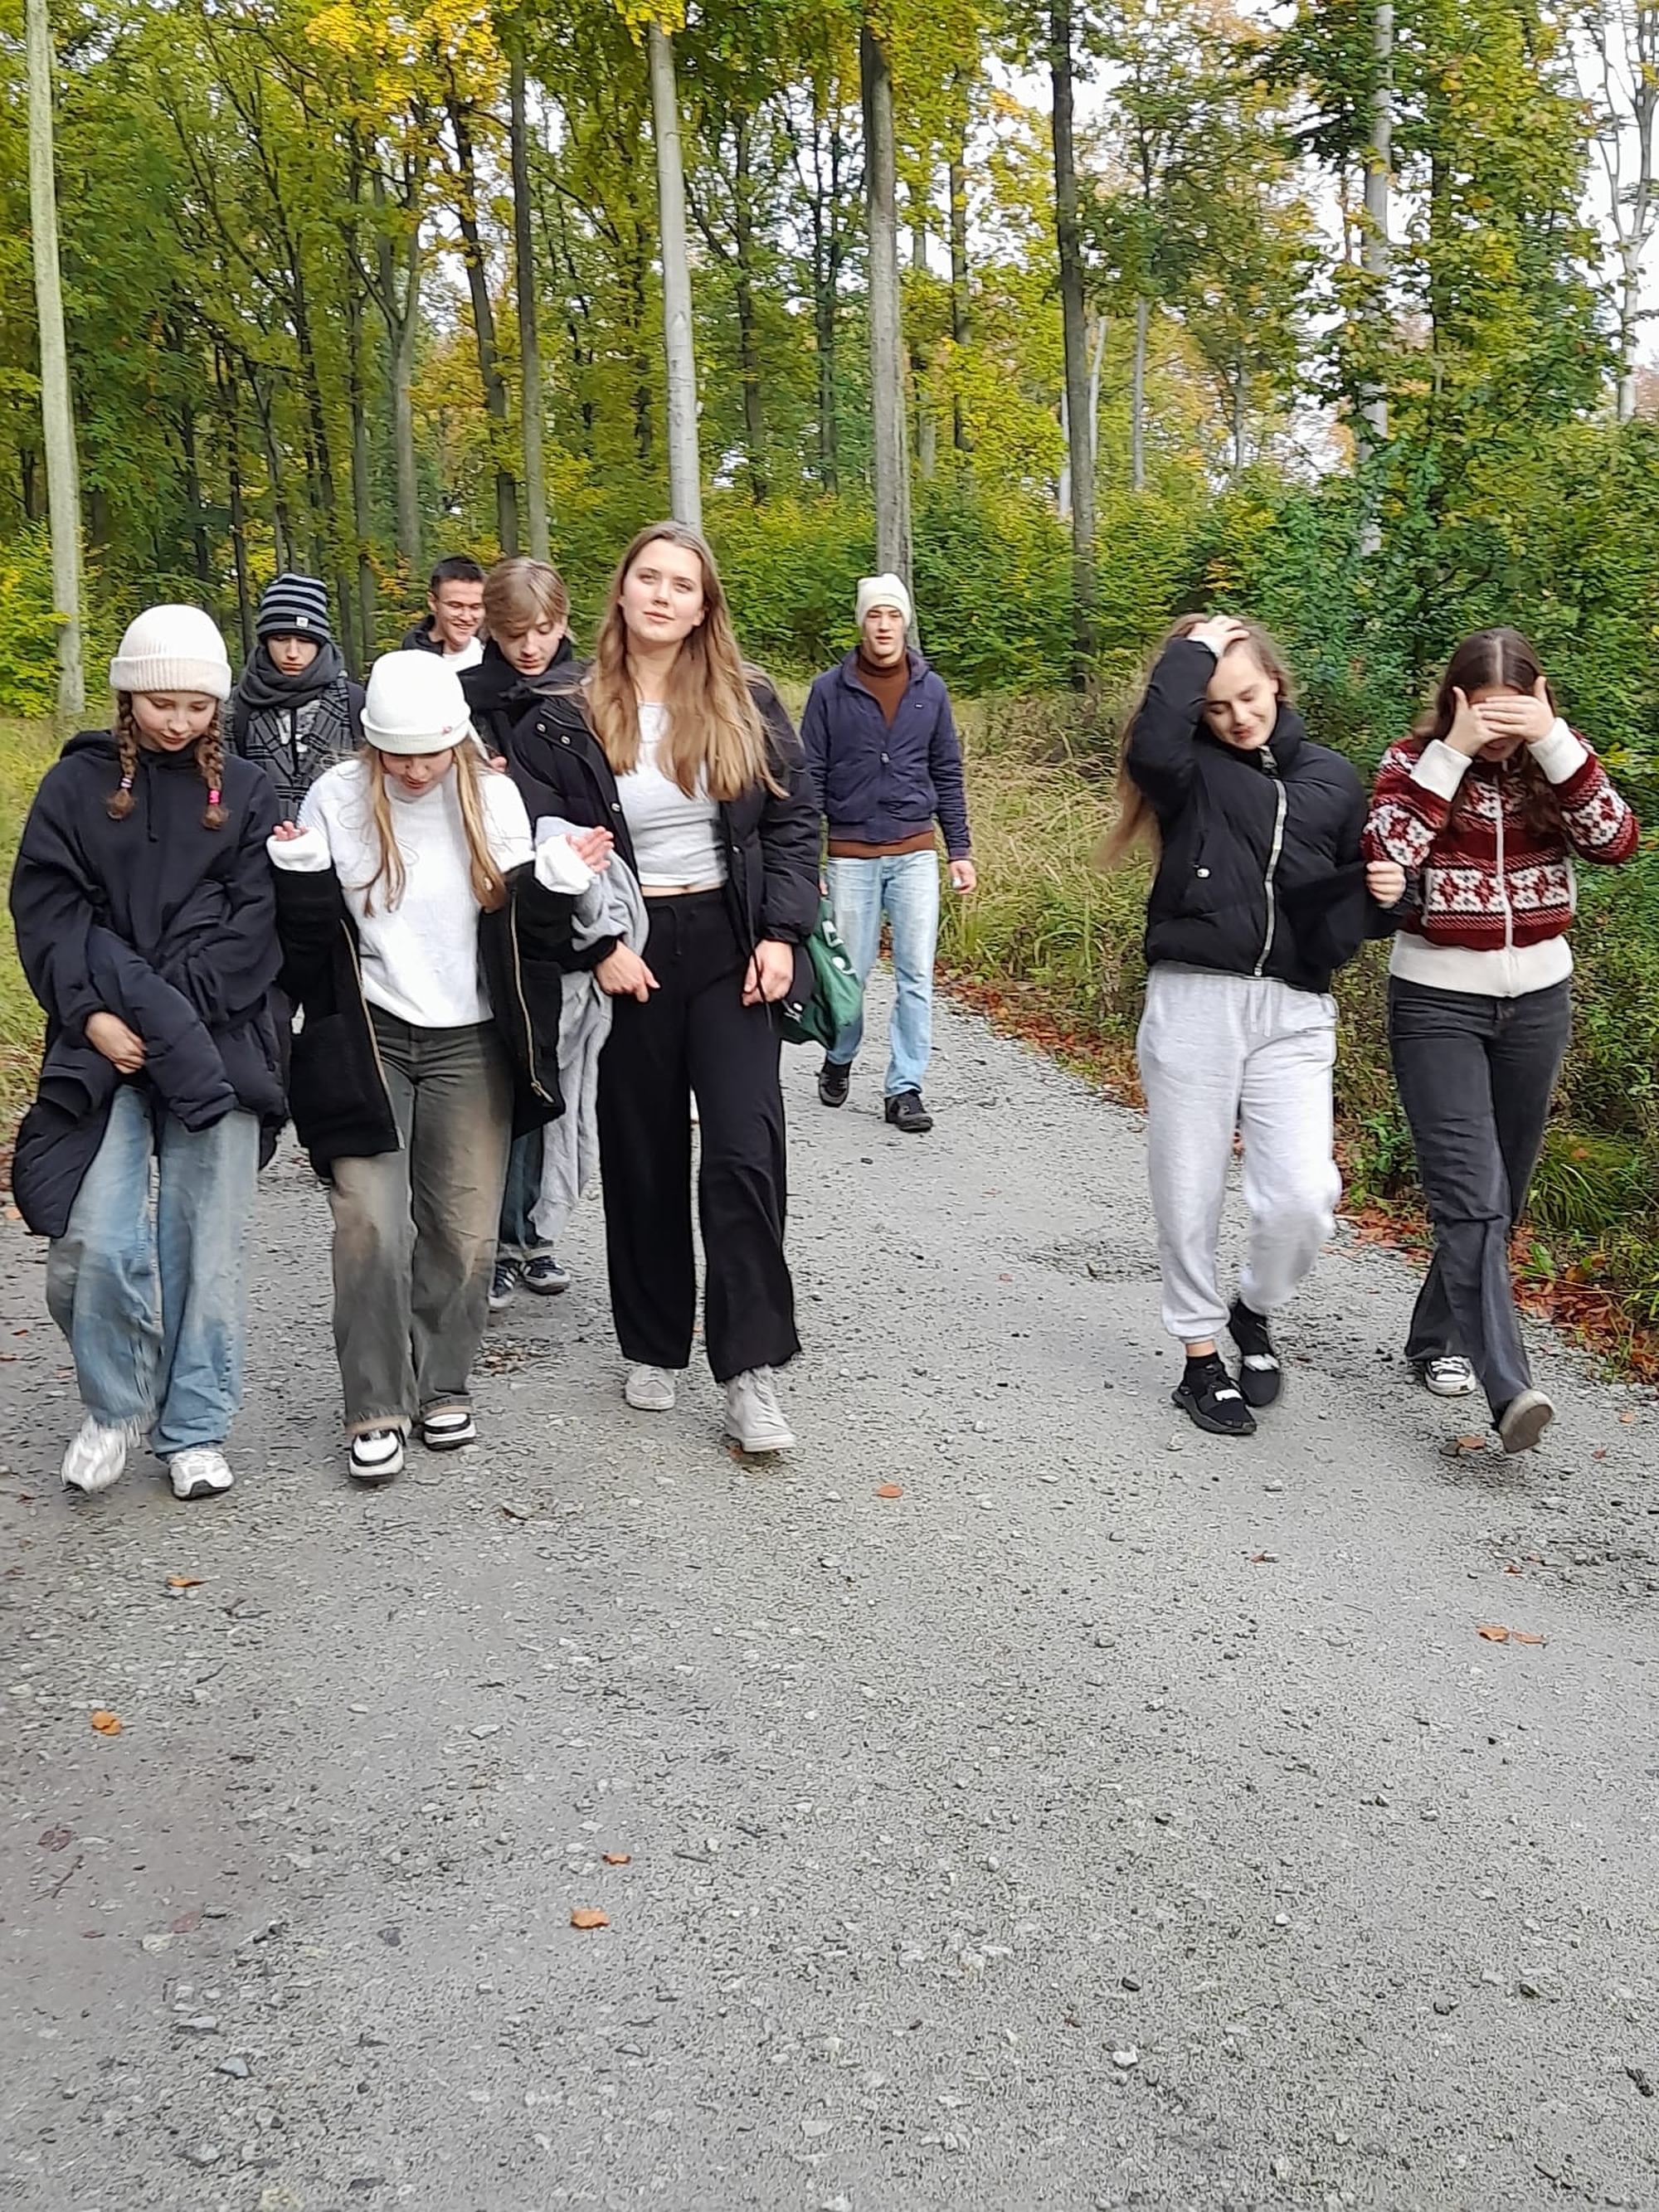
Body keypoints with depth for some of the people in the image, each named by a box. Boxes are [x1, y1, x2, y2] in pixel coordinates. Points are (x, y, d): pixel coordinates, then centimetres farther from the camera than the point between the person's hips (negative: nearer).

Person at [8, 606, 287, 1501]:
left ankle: (194, 1428, 17)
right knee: (99, 1240, -11)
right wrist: (94, 1015, -12)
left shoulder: (243, 791, 8)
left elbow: (256, 920, 0)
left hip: (216, 1047, 1)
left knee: (209, 1243, 2)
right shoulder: (76, 785, 7)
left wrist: (173, 1014, -11)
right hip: (106, 1045, 0)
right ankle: (112, 1407, 14)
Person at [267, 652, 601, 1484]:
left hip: (471, 1042, 2)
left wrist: (556, 882, -12)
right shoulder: (336, 799, -2)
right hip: (369, 1038, -1)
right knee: (369, 1222, -9)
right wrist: (301, 875, -17)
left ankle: (443, 1387, 24)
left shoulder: (494, 798, 1)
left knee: (464, 1226, 7)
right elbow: (310, 945, 0)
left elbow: (523, 930, 6)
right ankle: (375, 1409, 4)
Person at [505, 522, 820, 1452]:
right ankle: (655, 1348, 26)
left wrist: (780, 935, -7)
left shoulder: (749, 704, 2)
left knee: (745, 1153, -10)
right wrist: (601, 947, -11)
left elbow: (795, 820, 4)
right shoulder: (566, 720, -1)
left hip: (730, 949, 0)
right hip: (629, 957, 1)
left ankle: (752, 1372, -5)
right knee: (644, 1159, 10)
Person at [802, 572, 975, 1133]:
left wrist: (960, 849, 7)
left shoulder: (930, 690, 7)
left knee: (916, 975, -3)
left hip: (915, 854, 1)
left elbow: (947, 775, 12)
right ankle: (839, 1059, 32)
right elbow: (811, 778, 2)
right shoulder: (830, 690, 0)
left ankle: (905, 1089, 5)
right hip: (850, 856, -1)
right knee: (849, 971, 6)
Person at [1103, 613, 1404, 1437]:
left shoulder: (1331, 778, 13)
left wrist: (1383, 894, -1)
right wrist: (1191, 651, -12)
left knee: (1303, 1197, -10)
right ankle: (1201, 1358, 24)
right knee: (1188, 1197, 5)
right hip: (1192, 1001, -2)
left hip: (1294, 1013, 2)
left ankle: (1254, 1314, 21)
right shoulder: (1191, 772, 2)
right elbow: (1151, 747, -25)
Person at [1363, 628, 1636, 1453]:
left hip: (1536, 1001, 4)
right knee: (1468, 1191, -14)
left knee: (1501, 1191, 12)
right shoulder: (1413, 762, -5)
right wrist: (1452, 754, -22)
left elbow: (1615, 840, -14)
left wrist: (1552, 739, -21)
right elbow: (1385, 857, -22)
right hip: (1437, 1003, -4)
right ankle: (1509, 1387, -19)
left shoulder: (1554, 764, 2)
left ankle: (1438, 1337, 29)